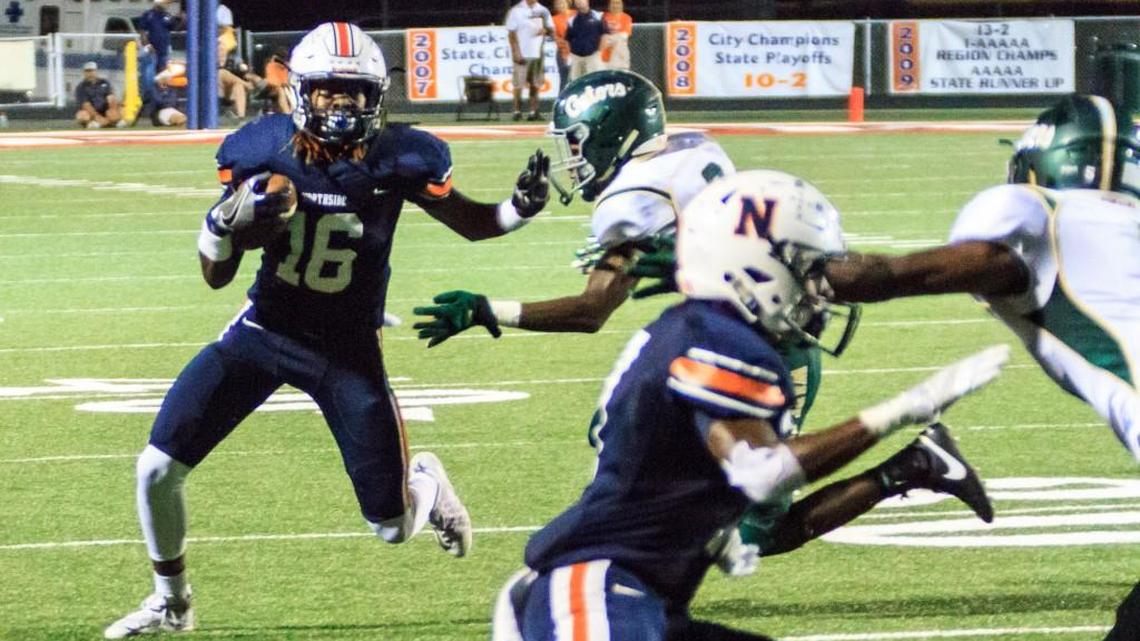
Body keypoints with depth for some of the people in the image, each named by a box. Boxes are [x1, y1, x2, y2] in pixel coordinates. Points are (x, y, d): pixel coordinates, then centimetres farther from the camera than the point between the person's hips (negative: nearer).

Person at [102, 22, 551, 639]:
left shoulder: (397, 158, -17)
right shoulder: (262, 149, -13)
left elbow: (470, 223, 1)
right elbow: (216, 276, -5)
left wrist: (519, 208, -21)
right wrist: (226, 222, -28)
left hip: (347, 351, -1)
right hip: (261, 333, 1)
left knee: (392, 528, 0)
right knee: (159, 467, -8)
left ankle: (422, 482, 39)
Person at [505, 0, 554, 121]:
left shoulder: (543, 11, 11)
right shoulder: (516, 11, -1)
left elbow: (552, 31, 15)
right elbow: (511, 34, -4)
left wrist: (545, 30, -9)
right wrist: (516, 53, -12)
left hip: (537, 53, 4)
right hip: (522, 54, -4)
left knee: (536, 84, 3)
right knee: (519, 84, -4)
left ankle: (534, 111, 6)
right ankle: (517, 111, 3)